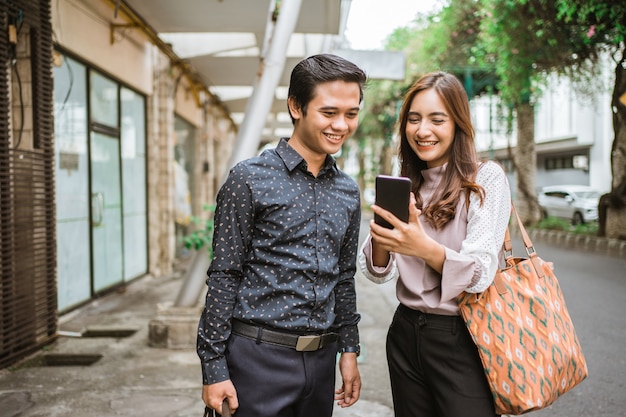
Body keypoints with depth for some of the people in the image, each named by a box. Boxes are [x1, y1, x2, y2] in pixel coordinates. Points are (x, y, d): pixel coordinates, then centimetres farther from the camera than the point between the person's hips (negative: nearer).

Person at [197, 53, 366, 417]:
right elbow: (224, 277, -9)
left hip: (321, 359, 5)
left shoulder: (348, 191, 8)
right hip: (259, 357, -5)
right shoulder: (250, 179, -9)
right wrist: (214, 367, -9)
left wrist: (349, 350, 13)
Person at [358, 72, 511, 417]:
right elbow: (378, 273, 2)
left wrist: (424, 248, -36)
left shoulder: (486, 178, -9)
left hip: (462, 340, -4)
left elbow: (481, 274, -18)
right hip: (405, 334, 5)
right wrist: (380, 238, -20)